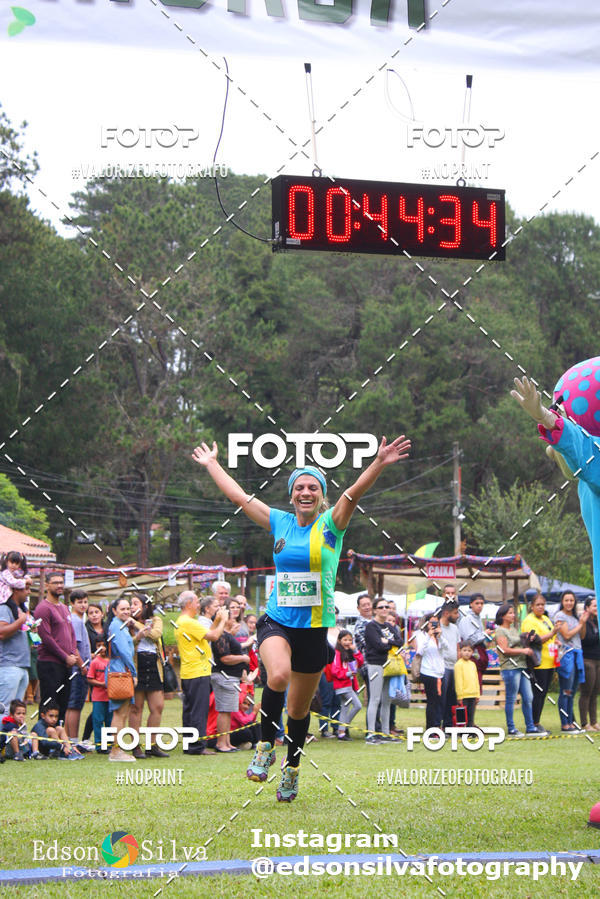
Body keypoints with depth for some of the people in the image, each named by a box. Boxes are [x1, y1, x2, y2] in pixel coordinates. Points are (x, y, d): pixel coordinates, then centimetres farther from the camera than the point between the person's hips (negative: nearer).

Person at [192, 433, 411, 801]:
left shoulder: (330, 524, -1)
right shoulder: (280, 522, 6)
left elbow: (355, 491, -20)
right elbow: (238, 495, 16)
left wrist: (379, 463, -35)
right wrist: (212, 464, 24)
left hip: (315, 628, -1)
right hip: (277, 621, 1)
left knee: (299, 708, 8)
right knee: (278, 676, -30)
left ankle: (292, 771, 30)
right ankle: (266, 747, -11)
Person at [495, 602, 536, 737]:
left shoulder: (513, 629, 21)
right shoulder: (500, 631, -5)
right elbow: (505, 650, -15)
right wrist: (523, 651, -14)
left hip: (521, 666, 8)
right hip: (510, 668, -8)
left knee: (528, 698, 6)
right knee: (511, 699, -3)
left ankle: (530, 728, 10)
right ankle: (511, 729, 2)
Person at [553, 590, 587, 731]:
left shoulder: (575, 616, 19)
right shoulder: (560, 616, -3)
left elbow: (581, 636, 18)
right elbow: (567, 635, -11)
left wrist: (584, 622, 4)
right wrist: (580, 624, -3)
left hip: (577, 654, 7)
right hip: (566, 654, -7)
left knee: (572, 692, 9)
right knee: (566, 691, -7)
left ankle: (570, 722, 13)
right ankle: (564, 724, -6)